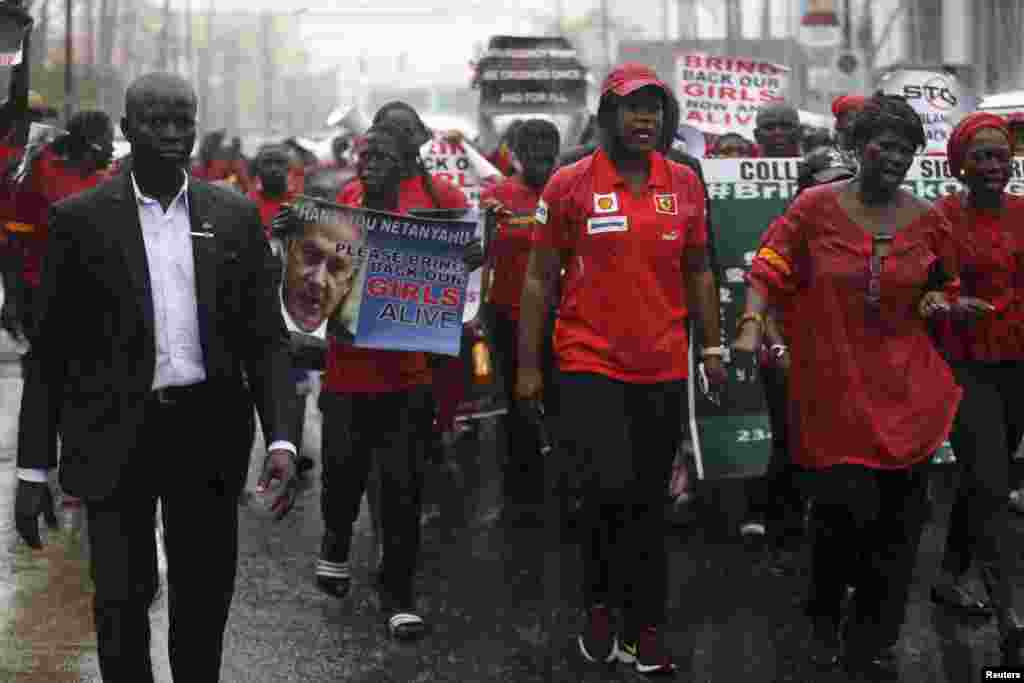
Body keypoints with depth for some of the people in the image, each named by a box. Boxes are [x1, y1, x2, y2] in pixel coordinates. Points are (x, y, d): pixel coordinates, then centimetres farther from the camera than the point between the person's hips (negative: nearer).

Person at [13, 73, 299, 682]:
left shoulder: (237, 216, 4)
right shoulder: (81, 218, -1)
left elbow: (266, 337, 5)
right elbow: (52, 348, 0)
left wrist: (281, 438, -8)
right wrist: (34, 468, -3)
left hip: (209, 430, 2)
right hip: (117, 435, -2)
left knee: (205, 598, 11)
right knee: (121, 598, 4)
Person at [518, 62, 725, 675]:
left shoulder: (685, 183, 6)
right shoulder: (570, 185, -3)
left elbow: (698, 272, 16)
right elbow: (540, 279, 1)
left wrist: (713, 349, 13)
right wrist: (528, 366, 0)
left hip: (664, 370, 4)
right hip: (590, 363, -3)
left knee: (650, 503, 9)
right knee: (611, 488, -16)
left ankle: (645, 631, 20)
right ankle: (599, 604, 11)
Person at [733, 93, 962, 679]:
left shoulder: (927, 219, 5)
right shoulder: (816, 207, -3)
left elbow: (948, 283, 21)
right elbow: (771, 270, -1)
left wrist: (939, 301, -2)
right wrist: (752, 324, -17)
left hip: (906, 388, 3)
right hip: (834, 388, -3)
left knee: (898, 519, 5)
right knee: (846, 509, -7)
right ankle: (824, 618, 24)